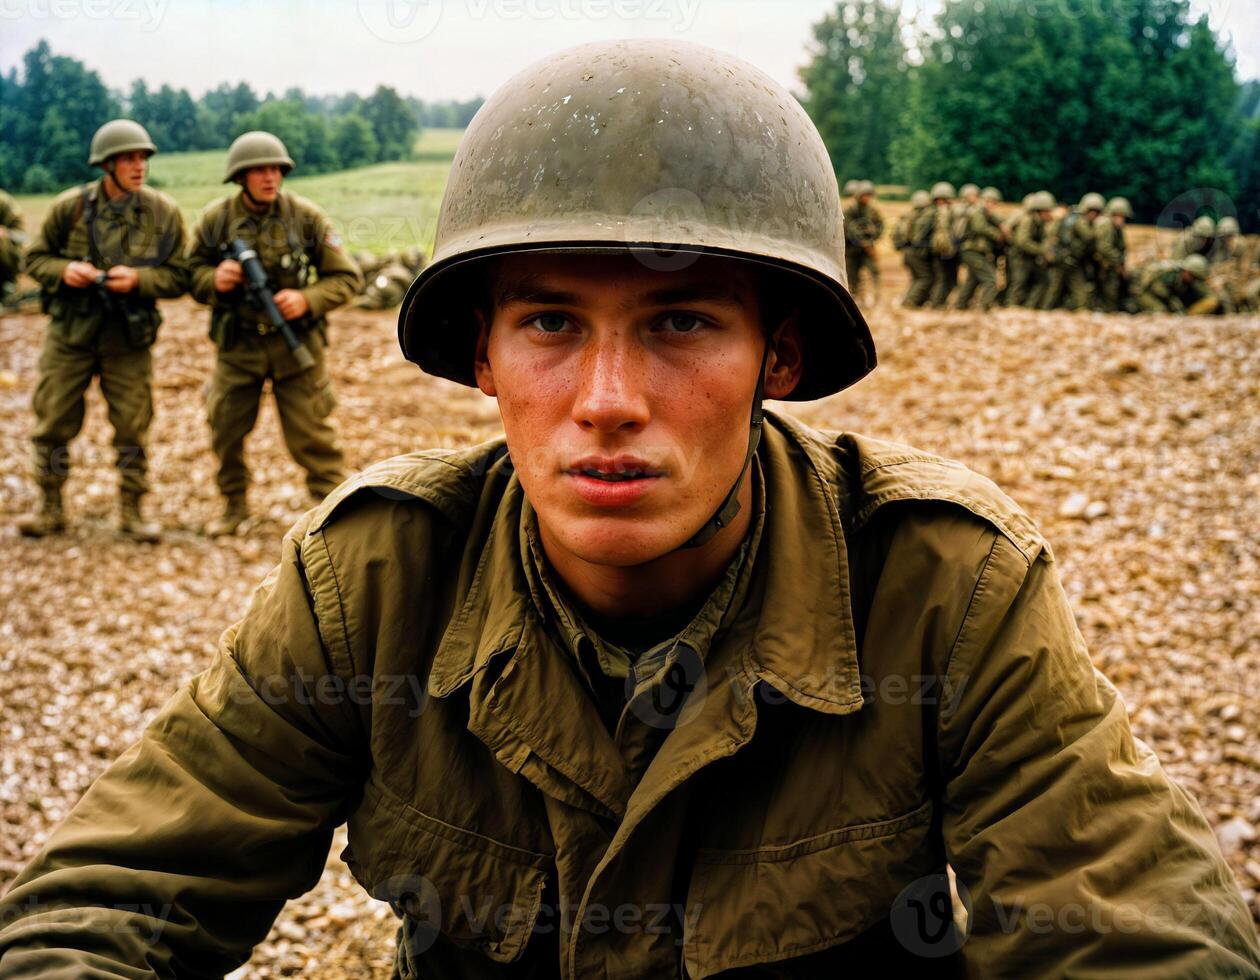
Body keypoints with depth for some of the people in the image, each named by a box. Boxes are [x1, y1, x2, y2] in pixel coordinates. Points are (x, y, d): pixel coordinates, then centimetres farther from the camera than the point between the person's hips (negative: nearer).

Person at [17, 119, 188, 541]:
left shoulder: (163, 213, -4)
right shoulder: (70, 207, -5)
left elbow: (178, 277, -2)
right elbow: (35, 258, 4)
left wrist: (139, 279, -20)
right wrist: (63, 270, -17)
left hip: (129, 338, 0)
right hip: (70, 333, 0)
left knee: (133, 428, 4)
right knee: (53, 423, 6)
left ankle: (132, 512, 17)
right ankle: (50, 509, 21)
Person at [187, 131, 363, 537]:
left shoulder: (306, 217, -6)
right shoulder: (216, 220, -2)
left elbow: (346, 278, -3)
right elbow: (192, 272, 8)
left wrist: (307, 300, -20)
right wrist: (214, 279, -15)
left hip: (296, 343, -2)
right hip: (237, 343, 2)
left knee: (311, 435, -1)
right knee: (226, 430, 9)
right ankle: (234, 507, 29)